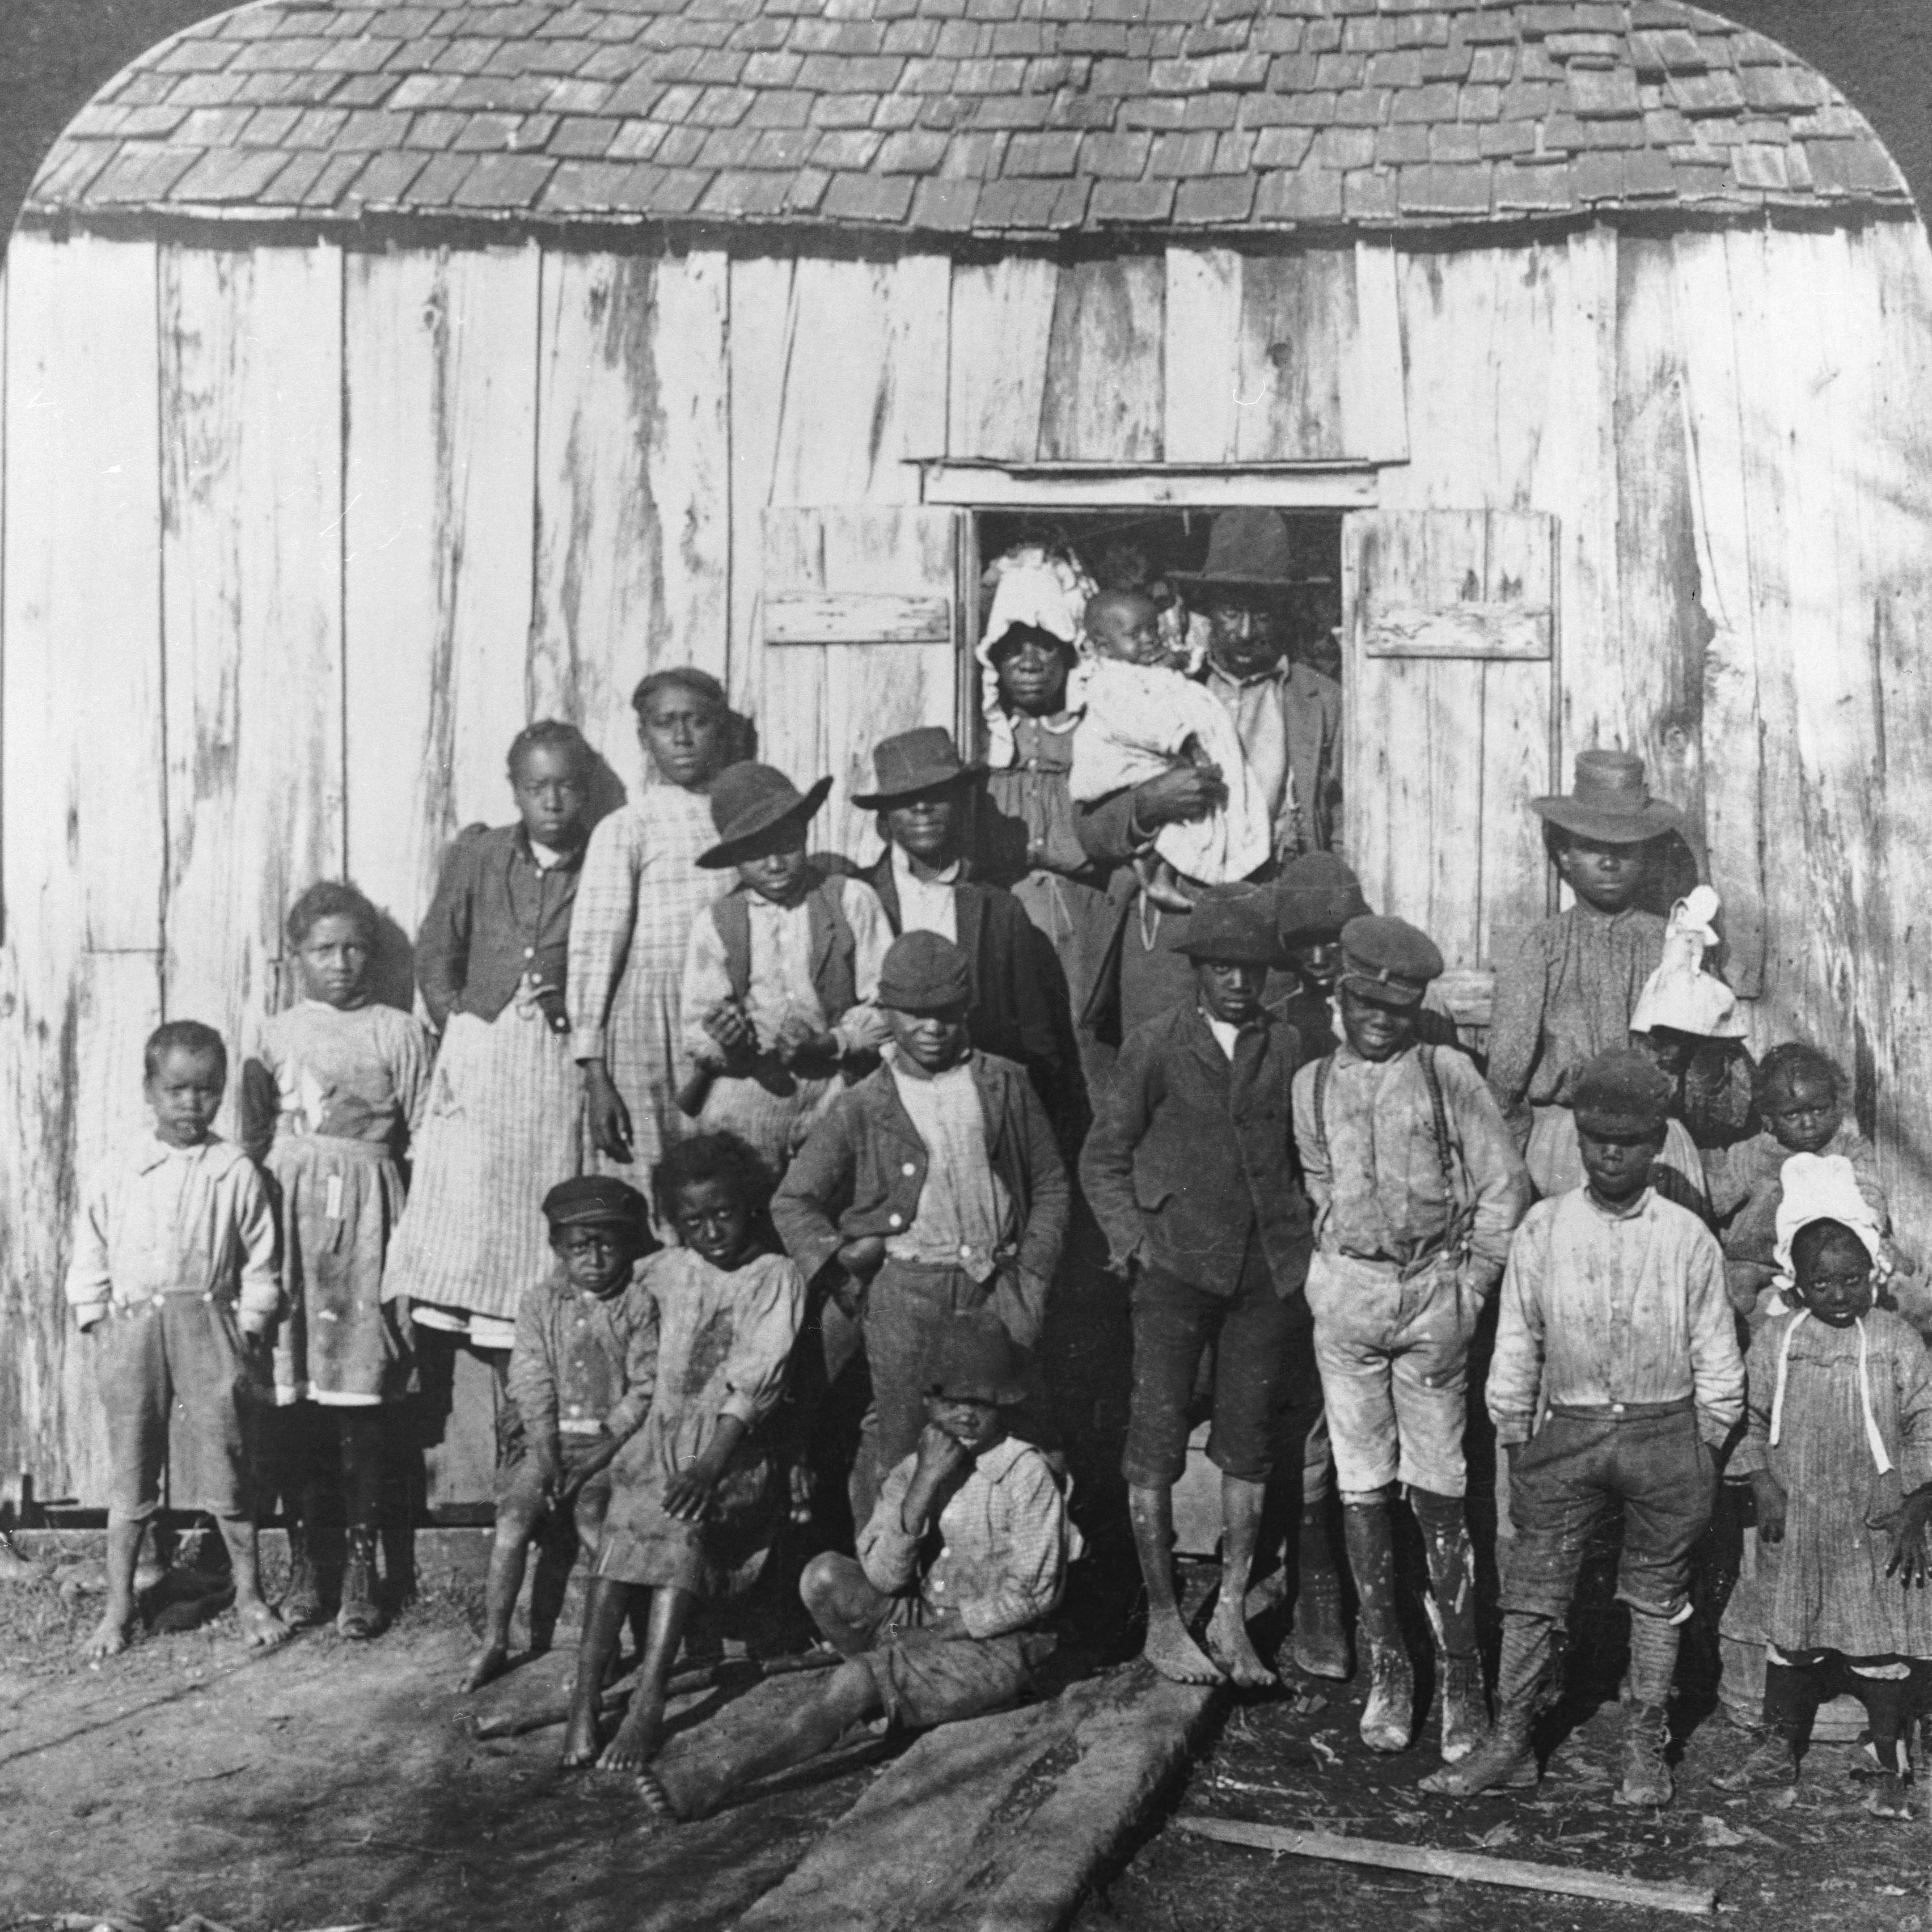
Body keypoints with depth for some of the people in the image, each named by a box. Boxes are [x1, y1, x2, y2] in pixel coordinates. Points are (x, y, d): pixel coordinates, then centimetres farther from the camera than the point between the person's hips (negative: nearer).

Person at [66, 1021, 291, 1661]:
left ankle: (250, 1596, 16)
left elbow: (260, 1267, 3)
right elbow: (89, 1266, 8)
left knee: (226, 1469, 2)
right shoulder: (115, 1176, 3)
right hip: (132, 1329, 1)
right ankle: (118, 1605, 18)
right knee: (128, 1477, 8)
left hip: (209, 1326, -1)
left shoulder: (235, 1173, -1)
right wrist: (101, 1340, 3)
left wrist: (248, 1340, -1)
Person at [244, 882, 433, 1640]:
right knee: (292, 1393, 1)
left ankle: (361, 1564, 3)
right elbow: (255, 1137, 11)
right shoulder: (273, 1036, 12)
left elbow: (423, 1137, 4)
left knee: (361, 1397, -3)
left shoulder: (399, 1033, 7)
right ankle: (301, 1559, 11)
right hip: (289, 1207, 2)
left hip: (368, 1213, -2)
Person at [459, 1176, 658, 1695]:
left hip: (610, 1441, -2)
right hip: (548, 1437, 2)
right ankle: (494, 1642, -6)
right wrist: (548, 1457, -10)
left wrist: (599, 1454, -13)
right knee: (512, 1520, -19)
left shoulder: (637, 1307, 1)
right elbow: (532, 1387, 2)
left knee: (592, 1524, -25)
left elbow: (644, 1389, -4)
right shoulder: (538, 1303, 8)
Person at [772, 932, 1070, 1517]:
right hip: (905, 1289, -1)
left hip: (993, 1285, 2)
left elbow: (1049, 1184, 12)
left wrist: (1032, 1276, 4)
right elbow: (792, 1202, 8)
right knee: (900, 1445, 1)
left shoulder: (1003, 1084, 7)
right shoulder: (862, 1107, 2)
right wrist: (840, 1263, -3)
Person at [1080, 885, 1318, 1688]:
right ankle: (1162, 1622, 8)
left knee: (1250, 1445, 6)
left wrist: (1302, 1245, 5)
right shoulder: (1153, 1047, 2)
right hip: (1176, 1264, -2)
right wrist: (1132, 1243, -5)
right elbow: (1102, 1156, 5)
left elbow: (1304, 1159, 15)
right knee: (1156, 1446, -1)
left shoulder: (1288, 1050, 8)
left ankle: (1232, 1615, 15)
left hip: (1267, 1269, 3)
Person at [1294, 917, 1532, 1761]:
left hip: (1435, 1294, -2)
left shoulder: (1449, 1075, 0)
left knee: (1438, 1493, -1)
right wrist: (1341, 1258, 8)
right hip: (1347, 1292, 2)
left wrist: (1472, 1283, -2)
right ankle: (1385, 1670, 14)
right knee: (1363, 1491, 4)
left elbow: (1505, 1186, 2)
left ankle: (1461, 1681, 6)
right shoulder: (1312, 1084, 7)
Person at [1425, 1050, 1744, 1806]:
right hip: (1566, 1429, 1)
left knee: (1657, 1593, 11)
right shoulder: (1542, 1229, -1)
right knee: (1534, 1587, 3)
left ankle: (1645, 1747, 24)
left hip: (1664, 1429, 0)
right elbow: (1516, 1342, 6)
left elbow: (1715, 1353, 4)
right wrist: (1515, 1437, 8)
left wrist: (1706, 1450, 5)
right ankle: (1509, 1742, 12)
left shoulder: (1687, 1238, -3)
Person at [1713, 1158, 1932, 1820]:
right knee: (1788, 1636, 13)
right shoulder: (1773, 1340, -1)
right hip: (1795, 1526, 2)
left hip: (1875, 1528, -2)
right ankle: (1778, 1750, 27)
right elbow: (1754, 1423, 7)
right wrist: (1763, 1488, -4)